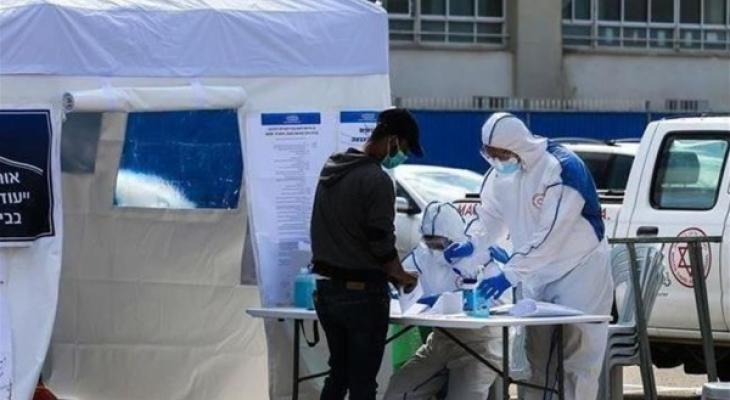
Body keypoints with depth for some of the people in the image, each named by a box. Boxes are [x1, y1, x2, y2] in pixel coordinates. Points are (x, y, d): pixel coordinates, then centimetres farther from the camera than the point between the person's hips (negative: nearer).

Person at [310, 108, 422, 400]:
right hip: (362, 292, -8)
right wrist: (401, 276, 1)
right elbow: (382, 244, -19)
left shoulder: (331, 169, 8)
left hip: (326, 288, 8)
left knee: (338, 372, 17)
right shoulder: (376, 180, -18)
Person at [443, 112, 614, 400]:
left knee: (578, 357, -7)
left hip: (579, 270, -7)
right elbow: (492, 217, 7)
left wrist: (510, 274, -34)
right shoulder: (499, 174, -3)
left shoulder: (563, 168, -26)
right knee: (537, 357, 11)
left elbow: (550, 234, -31)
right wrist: (473, 244, -14)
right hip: (537, 275, 7)